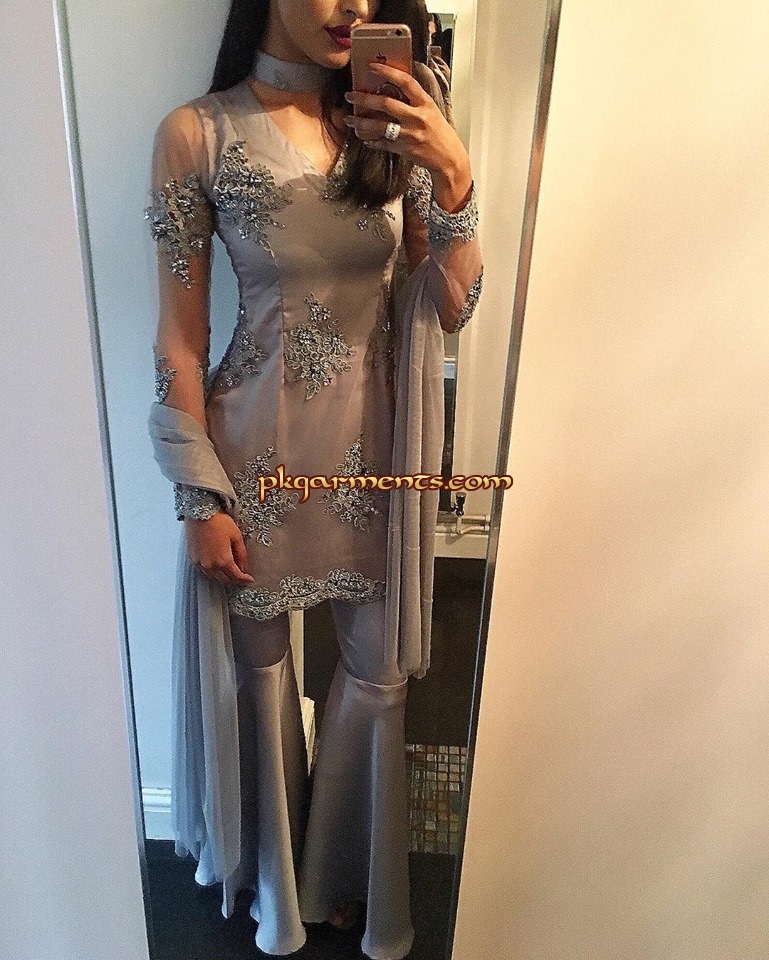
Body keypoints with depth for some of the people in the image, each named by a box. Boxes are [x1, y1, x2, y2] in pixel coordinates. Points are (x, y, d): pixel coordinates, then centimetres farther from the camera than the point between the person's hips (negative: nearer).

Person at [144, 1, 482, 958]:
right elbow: (179, 338, -6)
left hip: (374, 442, 3)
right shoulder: (197, 134, -6)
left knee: (378, 669, 13)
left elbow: (450, 309, -1)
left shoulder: (390, 127, 2)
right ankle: (276, 880, 46)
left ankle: (352, 878, 44)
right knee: (263, 662, 16)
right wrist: (201, 495, -7)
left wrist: (453, 179, -17)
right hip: (259, 447, -2)